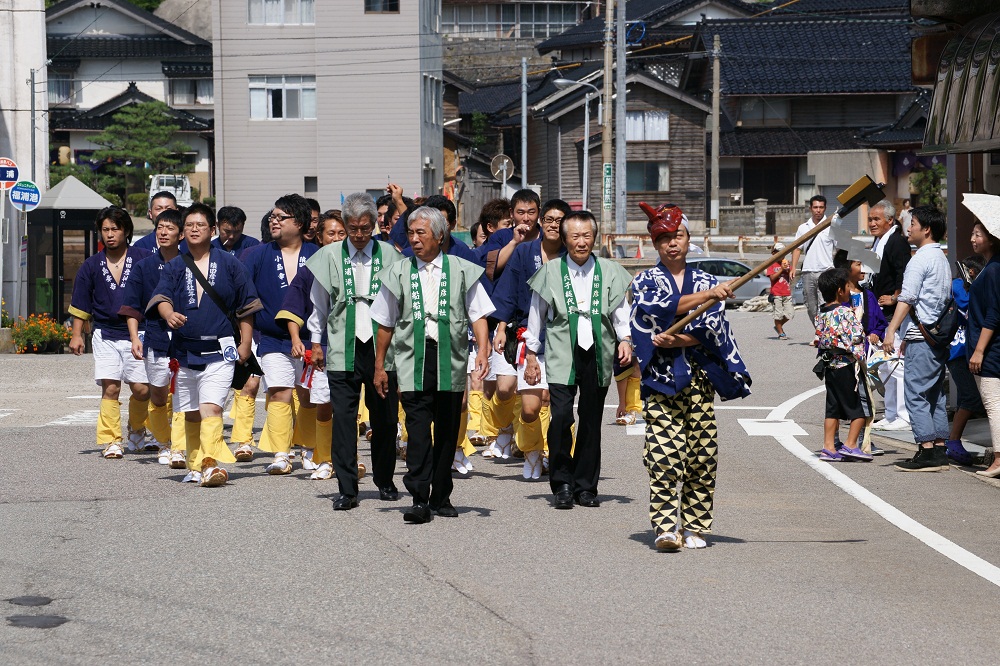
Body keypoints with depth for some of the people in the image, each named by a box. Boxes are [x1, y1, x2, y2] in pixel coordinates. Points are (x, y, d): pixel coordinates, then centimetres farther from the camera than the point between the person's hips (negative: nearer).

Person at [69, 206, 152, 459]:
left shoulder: (143, 259, 0)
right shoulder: (92, 266, 7)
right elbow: (81, 304, 13)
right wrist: (76, 334, 7)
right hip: (105, 335, 1)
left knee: (142, 390, -3)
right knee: (110, 388, -9)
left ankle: (136, 434, 23)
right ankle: (110, 441, -3)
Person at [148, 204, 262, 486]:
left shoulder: (229, 264, 4)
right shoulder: (174, 267, 9)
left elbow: (247, 305, 8)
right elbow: (161, 296, -7)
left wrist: (245, 344, 3)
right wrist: (169, 314, -30)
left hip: (219, 351, -3)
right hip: (184, 351, 3)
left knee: (211, 409, -18)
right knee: (191, 413, 12)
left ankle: (212, 465, -26)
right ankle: (195, 466, 25)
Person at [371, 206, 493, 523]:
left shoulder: (462, 271, 7)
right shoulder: (398, 273, 9)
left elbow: (478, 315, 4)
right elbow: (386, 323, 13)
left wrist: (483, 351, -10)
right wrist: (379, 366, 13)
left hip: (451, 361, 1)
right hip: (413, 359, -1)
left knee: (447, 431, 7)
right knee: (418, 428, -12)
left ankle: (441, 497, 19)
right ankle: (419, 500, -16)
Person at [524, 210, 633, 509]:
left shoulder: (610, 272, 8)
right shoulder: (550, 272, 4)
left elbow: (621, 311, 14)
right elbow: (536, 314, 11)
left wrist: (625, 339, -3)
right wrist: (531, 354, 10)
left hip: (598, 355, 2)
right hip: (562, 355, -2)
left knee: (591, 422, 5)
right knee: (561, 415, -15)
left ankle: (585, 487, 17)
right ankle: (562, 484, -1)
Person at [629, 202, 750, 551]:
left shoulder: (707, 281, 13)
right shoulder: (645, 281, 8)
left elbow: (712, 328, -1)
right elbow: (662, 307, -14)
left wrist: (678, 341, -16)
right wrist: (708, 295, -21)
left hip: (700, 378, 2)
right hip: (661, 379, -2)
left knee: (701, 454, 2)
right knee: (664, 453, -12)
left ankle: (695, 526, 10)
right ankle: (665, 527, -13)